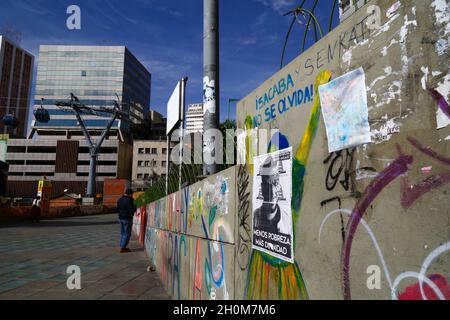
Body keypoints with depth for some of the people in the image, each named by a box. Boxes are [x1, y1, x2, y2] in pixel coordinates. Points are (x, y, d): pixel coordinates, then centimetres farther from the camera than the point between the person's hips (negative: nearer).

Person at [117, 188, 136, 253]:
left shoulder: (120, 199, 8)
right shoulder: (128, 200, -19)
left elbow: (118, 209, 16)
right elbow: (131, 210, -21)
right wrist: (135, 207, -3)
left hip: (121, 218, 9)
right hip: (127, 219, -9)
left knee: (122, 233, 16)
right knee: (127, 234, -1)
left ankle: (122, 246, 21)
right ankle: (123, 248, 0)